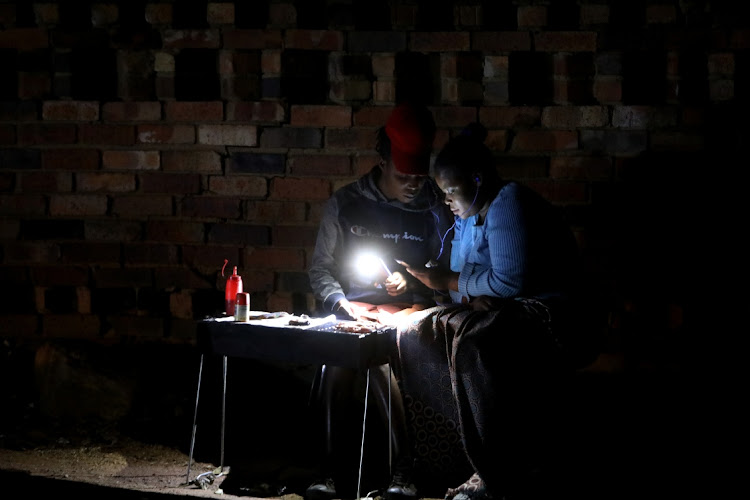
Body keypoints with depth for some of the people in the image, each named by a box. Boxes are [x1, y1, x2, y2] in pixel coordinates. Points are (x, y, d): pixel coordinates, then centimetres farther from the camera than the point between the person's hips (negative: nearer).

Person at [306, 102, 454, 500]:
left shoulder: (434, 210, 8)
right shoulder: (346, 204, 9)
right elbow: (320, 268, 13)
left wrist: (410, 282, -6)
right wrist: (341, 303, -6)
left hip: (407, 313, -1)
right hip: (351, 310, 1)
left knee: (381, 356, -36)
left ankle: (401, 468, -29)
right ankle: (329, 465, -31)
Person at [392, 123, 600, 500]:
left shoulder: (508, 204, -16)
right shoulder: (468, 215, 14)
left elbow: (511, 281, -23)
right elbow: (460, 275, 14)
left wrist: (447, 282, -13)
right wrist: (472, 295, -11)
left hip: (545, 310, -10)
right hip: (500, 312, 10)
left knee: (474, 344, -36)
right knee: (418, 334, -7)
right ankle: (446, 462, -10)